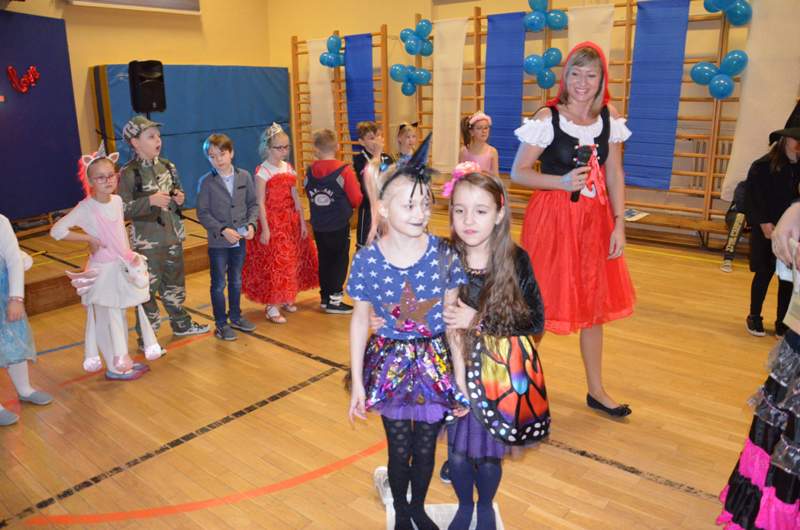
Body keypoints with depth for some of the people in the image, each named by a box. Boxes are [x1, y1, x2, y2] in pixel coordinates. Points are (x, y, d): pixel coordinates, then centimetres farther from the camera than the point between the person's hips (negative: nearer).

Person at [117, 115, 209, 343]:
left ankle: (181, 323, 36)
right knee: (148, 288, -1)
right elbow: (122, 210, -16)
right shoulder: (129, 173, -12)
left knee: (175, 282, 19)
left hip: (173, 235, 6)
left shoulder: (167, 166, 6)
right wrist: (150, 200, -25)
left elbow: (178, 191, 21)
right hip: (147, 240, -6)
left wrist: (180, 198, -1)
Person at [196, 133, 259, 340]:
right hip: (218, 241, -3)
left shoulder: (244, 176, -1)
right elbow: (203, 213, -9)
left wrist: (251, 224, -11)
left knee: (236, 281, 17)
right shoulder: (206, 181, -9)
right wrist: (223, 230, -19)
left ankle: (235, 317, 34)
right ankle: (221, 324, 20)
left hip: (240, 239, 3)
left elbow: (253, 204, 5)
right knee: (219, 284, 7)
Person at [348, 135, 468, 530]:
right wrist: (357, 382, -2)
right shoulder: (367, 260, -13)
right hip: (391, 362, 0)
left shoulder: (442, 255, -12)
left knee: (426, 448, 16)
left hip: (434, 361, 1)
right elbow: (360, 320, -4)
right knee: (399, 449, 14)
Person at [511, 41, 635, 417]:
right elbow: (518, 172, -7)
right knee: (541, 305, 2)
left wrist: (619, 225, 1)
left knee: (594, 303, 13)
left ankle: (596, 391, 29)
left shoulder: (609, 117, 4)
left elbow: (614, 175, 7)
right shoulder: (547, 118, -9)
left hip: (595, 220, 5)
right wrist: (563, 182, -20)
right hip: (552, 219, -5)